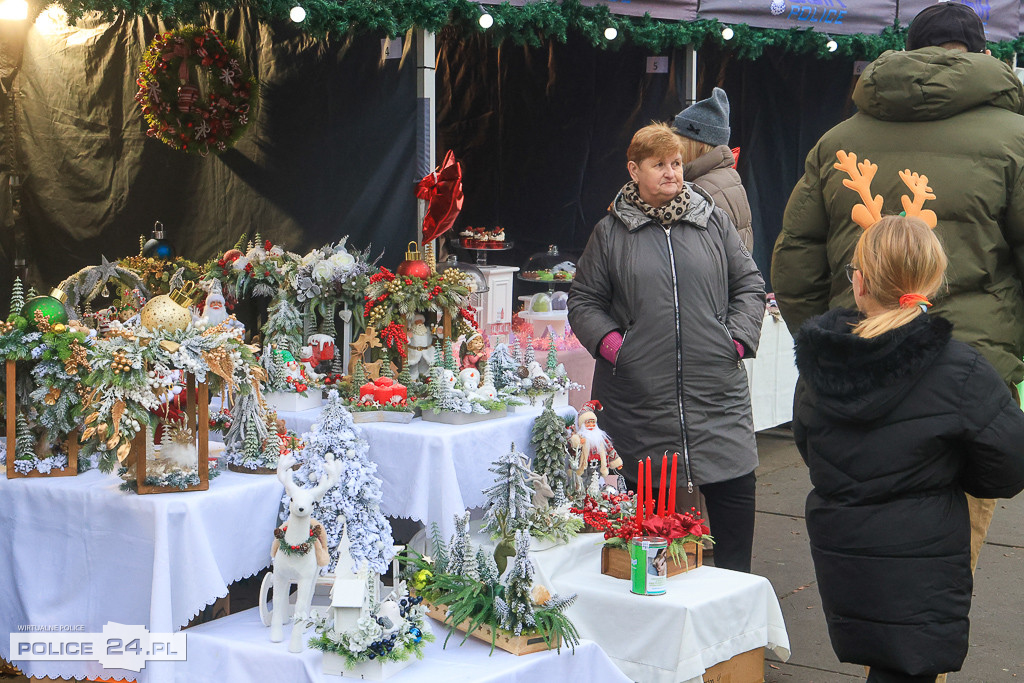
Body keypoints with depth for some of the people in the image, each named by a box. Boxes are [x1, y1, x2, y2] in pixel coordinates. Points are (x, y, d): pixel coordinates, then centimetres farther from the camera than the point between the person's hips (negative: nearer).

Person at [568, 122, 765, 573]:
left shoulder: (712, 221, 10)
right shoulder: (610, 233, 7)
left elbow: (749, 285, 14)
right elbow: (583, 301, 11)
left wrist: (739, 340, 0)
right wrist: (609, 341, -6)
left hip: (717, 397, 1)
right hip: (640, 398, -1)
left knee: (736, 494, 0)